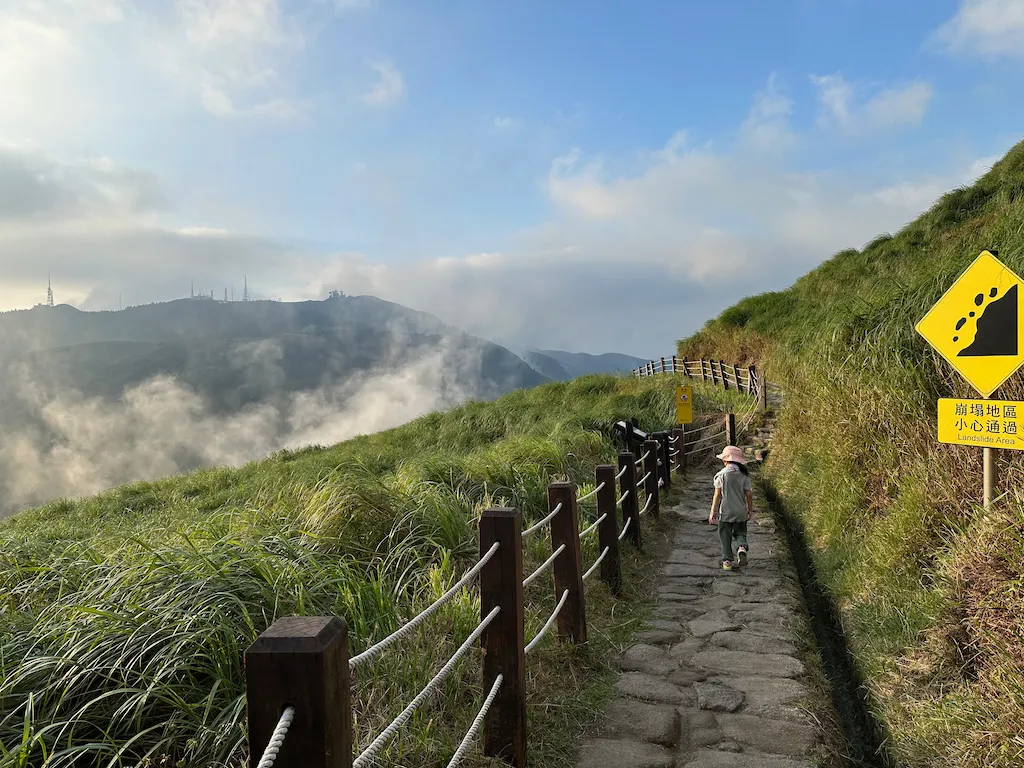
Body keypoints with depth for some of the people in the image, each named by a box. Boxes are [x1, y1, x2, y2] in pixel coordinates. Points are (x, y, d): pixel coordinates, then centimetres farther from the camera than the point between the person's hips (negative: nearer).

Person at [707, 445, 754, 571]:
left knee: (725, 537, 8)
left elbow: (717, 495, -9)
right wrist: (750, 510, 14)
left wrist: (713, 512, -2)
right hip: (740, 511, 2)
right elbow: (749, 494, 1)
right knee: (740, 532, 19)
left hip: (725, 511, -2)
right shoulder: (744, 475, -3)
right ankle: (742, 547, -9)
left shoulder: (721, 475, -10)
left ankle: (727, 561, 7)